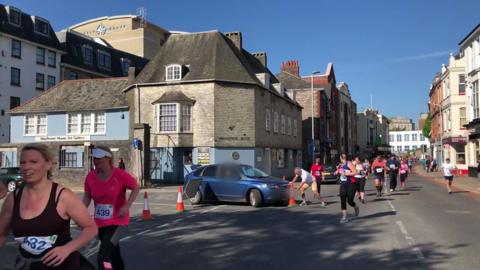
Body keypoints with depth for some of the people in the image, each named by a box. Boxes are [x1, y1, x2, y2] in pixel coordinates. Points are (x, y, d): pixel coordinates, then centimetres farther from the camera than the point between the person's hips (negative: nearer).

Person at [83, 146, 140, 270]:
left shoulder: (119, 175, -19)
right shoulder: (90, 177, -7)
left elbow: (135, 188, -7)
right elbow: (87, 197, 5)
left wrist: (126, 206, -19)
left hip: (117, 221, -5)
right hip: (100, 222, 5)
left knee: (102, 256, -18)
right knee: (114, 254, 23)